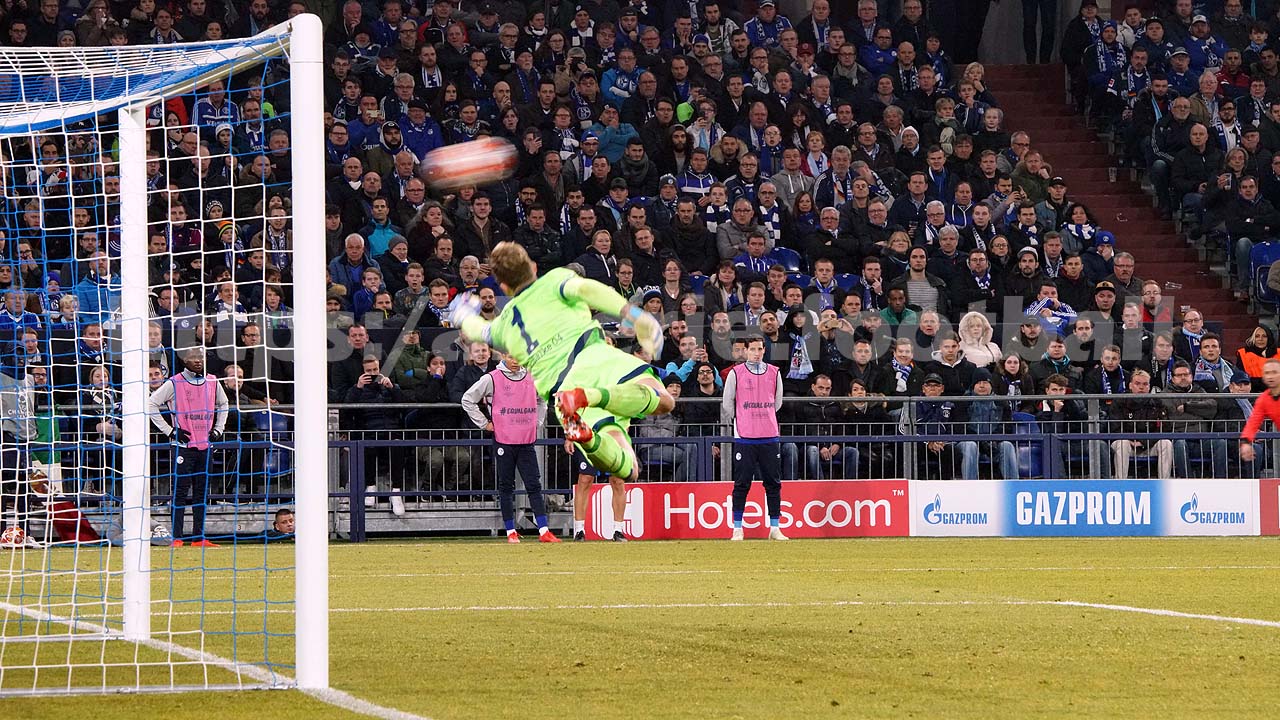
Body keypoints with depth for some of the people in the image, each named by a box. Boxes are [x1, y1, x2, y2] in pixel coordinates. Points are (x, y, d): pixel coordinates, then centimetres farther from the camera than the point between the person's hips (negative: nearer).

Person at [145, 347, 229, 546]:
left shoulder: (212, 383, 9)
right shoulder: (174, 384, -5)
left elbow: (223, 404, 27)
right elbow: (151, 404, -5)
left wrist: (218, 429, 14)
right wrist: (169, 431, -9)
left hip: (205, 445, 5)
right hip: (184, 445, -5)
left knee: (202, 491, 6)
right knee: (181, 491, -7)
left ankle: (199, 538, 10)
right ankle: (177, 538, -6)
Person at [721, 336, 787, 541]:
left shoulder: (774, 373, 10)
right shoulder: (736, 373, 1)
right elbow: (727, 404, 7)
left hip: (770, 437, 3)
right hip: (745, 437, -3)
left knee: (773, 484, 4)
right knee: (742, 484, -3)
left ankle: (774, 528, 9)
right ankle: (737, 529, 1)